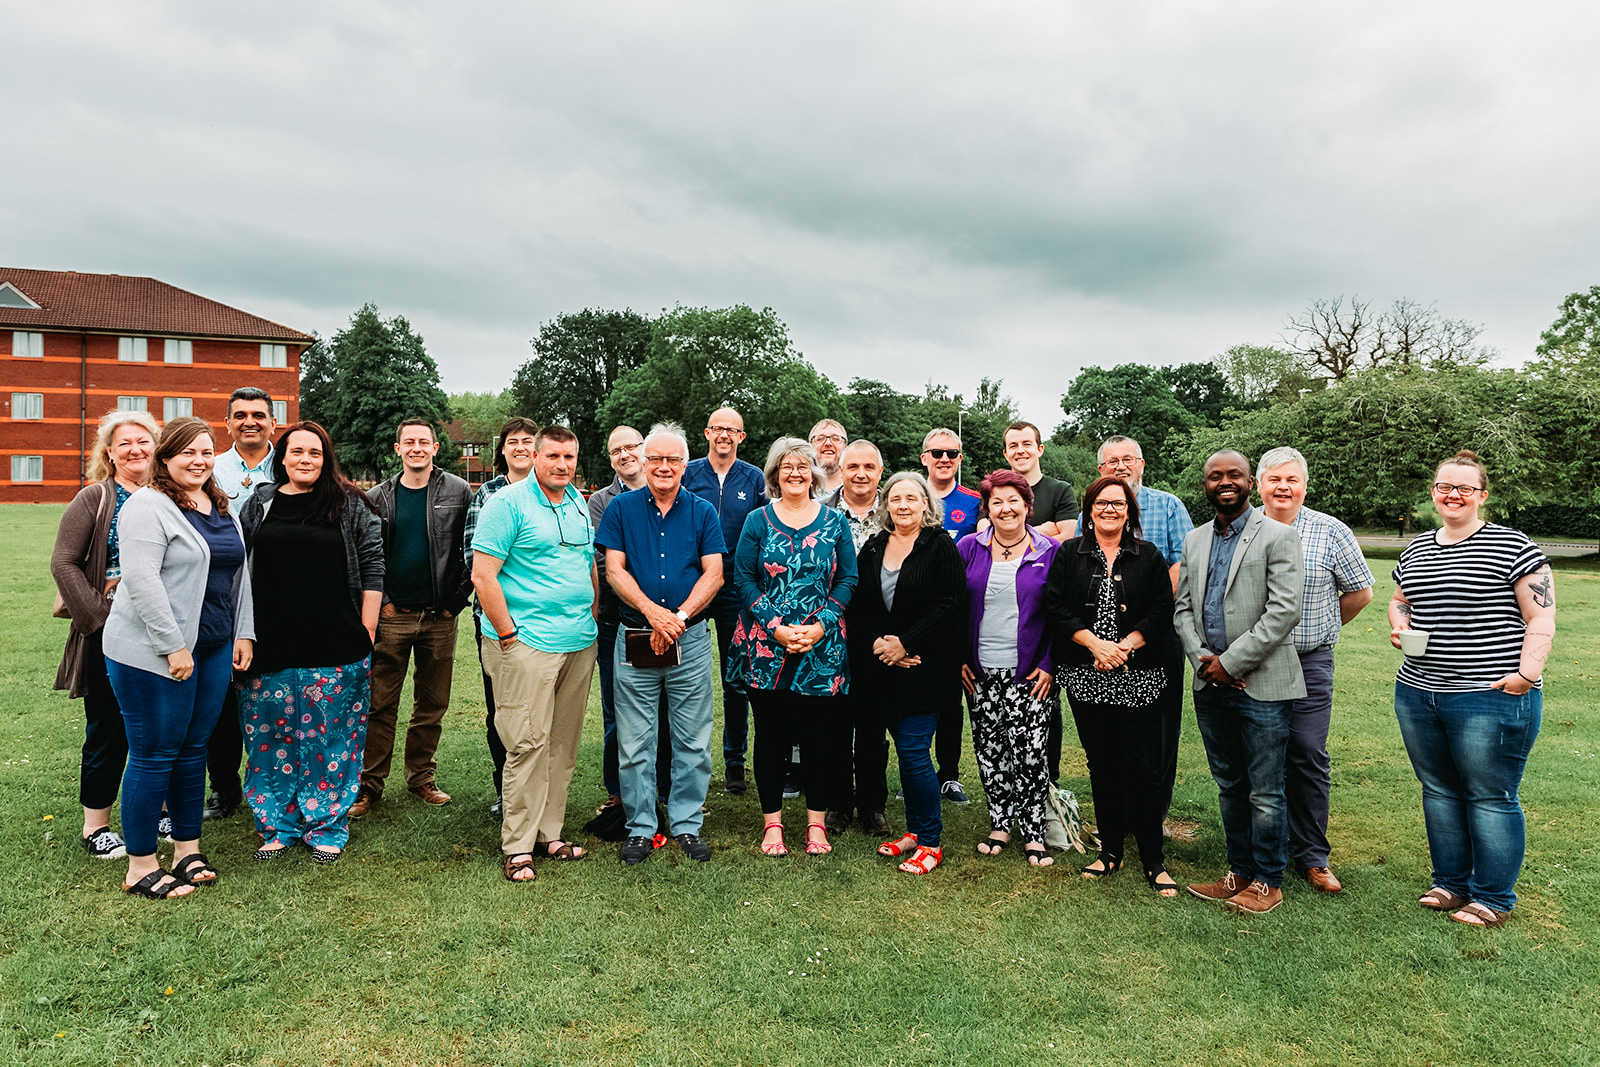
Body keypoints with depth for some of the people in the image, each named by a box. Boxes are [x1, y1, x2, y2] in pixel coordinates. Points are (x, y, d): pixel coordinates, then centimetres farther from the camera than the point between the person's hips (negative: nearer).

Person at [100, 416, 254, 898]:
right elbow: (141, 581, -18)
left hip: (214, 650, 7)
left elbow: (239, 573, 18)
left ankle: (188, 849, 26)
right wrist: (173, 647, -20)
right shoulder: (148, 507, -11)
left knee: (193, 750, 14)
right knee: (154, 755, 1)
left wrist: (244, 633, 12)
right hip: (154, 654, -7)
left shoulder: (222, 508, 14)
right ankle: (140, 867, 13)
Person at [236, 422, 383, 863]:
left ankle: (326, 827, 17)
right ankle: (277, 825, 23)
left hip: (336, 650, -2)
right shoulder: (258, 505, 8)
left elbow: (372, 568, 1)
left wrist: (366, 631, -4)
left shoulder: (351, 506, 2)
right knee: (271, 736, 8)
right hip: (271, 647, 2)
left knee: (330, 736, 4)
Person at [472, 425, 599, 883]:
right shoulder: (508, 503, -7)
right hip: (528, 644, -7)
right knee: (529, 743, -5)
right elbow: (483, 575, -12)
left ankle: (550, 835, 23)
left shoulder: (579, 503, 14)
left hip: (580, 643, 7)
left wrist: (591, 619, 14)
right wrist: (509, 634, -13)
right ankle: (517, 846, 7)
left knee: (564, 743, 11)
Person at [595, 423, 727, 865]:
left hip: (691, 641, 1)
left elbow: (714, 574, 0)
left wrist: (679, 617, -13)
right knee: (634, 742, 5)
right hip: (634, 642, 0)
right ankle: (640, 828, 19)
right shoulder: (621, 508, 5)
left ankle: (686, 825, 20)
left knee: (693, 741, 6)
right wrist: (652, 611, -16)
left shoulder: (702, 511, 6)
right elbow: (614, 570, -2)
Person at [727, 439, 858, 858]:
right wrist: (775, 627, -12)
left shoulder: (834, 522, 7)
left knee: (820, 735, 5)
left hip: (822, 646, 1)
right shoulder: (758, 521, 4)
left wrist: (821, 625, -9)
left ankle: (817, 822, 19)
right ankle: (772, 823, 19)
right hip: (765, 645, -1)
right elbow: (743, 579, -1)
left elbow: (848, 579, 4)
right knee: (771, 734, 5)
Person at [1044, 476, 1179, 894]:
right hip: (1086, 679, 1)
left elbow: (1162, 611, -1)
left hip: (1138, 679, -1)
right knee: (1102, 765, 9)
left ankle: (1153, 860, 10)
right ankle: (1110, 851, 22)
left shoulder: (1148, 556, 6)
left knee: (1144, 768, -2)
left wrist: (1125, 646, -14)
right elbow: (1055, 607, -1)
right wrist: (1095, 643, -12)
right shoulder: (1070, 554, 6)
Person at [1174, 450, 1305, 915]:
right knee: (1229, 787, 16)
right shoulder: (1194, 541, 12)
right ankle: (1240, 871, 30)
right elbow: (1183, 610, 12)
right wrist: (1203, 660, -5)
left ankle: (1268, 881, 19)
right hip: (1210, 686, 6)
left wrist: (1229, 663, -14)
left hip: (1263, 685, -5)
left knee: (1265, 793, 4)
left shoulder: (1279, 537, -6)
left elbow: (1284, 611, -15)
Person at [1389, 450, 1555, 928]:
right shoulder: (1415, 551, 12)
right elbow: (1399, 601, 27)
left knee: (1490, 797, 3)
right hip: (1417, 693, 6)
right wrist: (1399, 624, 6)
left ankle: (1493, 897, 18)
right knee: (1439, 790, 15)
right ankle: (1451, 883, 29)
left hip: (1492, 699, -6)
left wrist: (1527, 674, -17)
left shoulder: (1511, 547, -6)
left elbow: (1541, 619, -8)